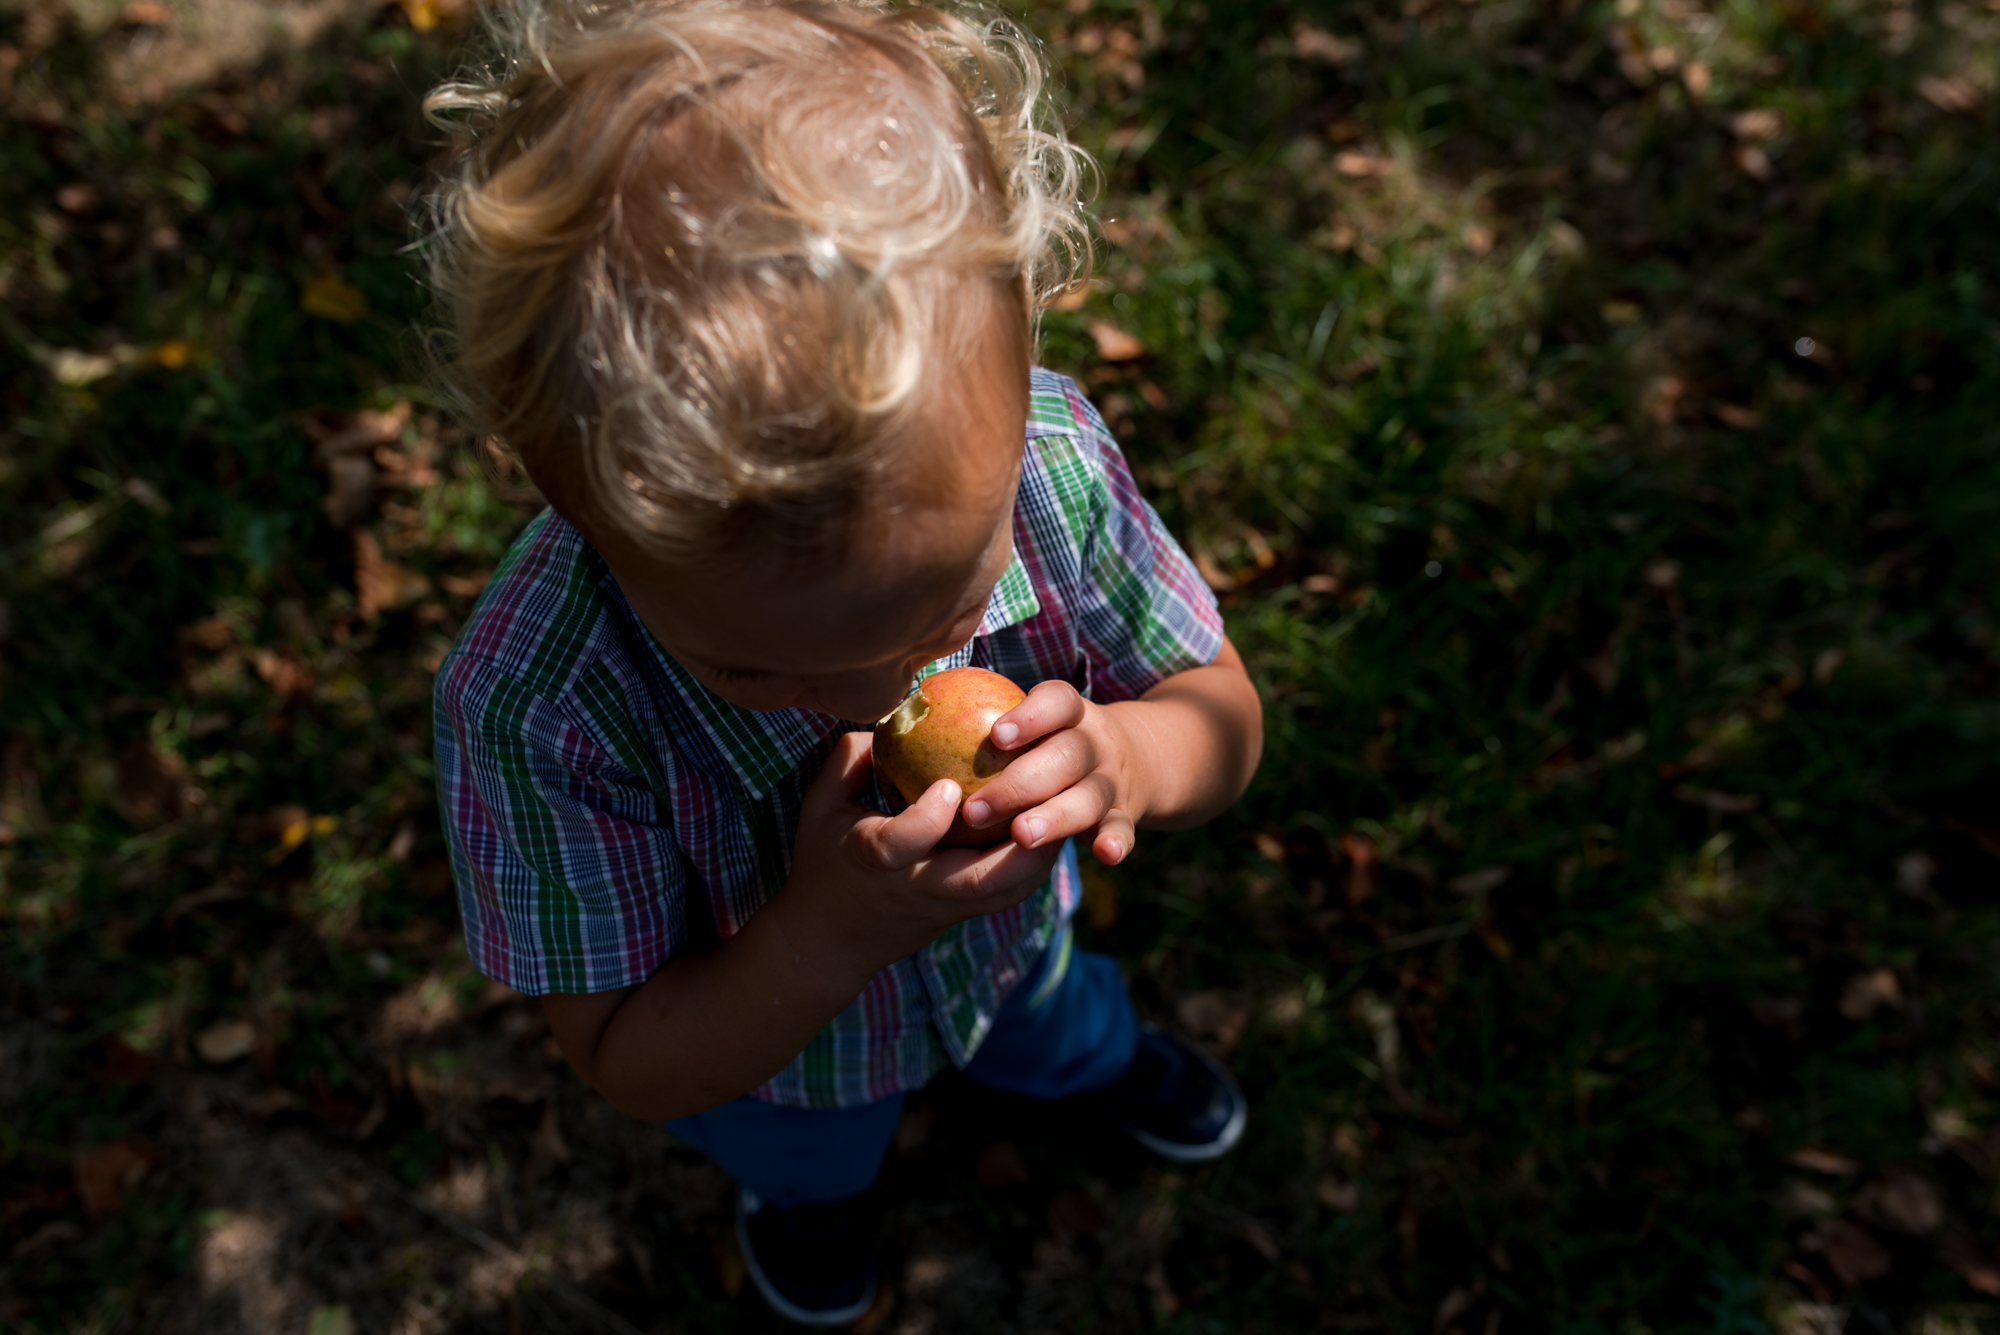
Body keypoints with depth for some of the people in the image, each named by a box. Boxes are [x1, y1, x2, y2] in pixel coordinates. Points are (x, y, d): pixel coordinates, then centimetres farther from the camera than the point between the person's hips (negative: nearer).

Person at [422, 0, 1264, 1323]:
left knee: (1046, 1025, 38)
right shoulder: (535, 712, -43)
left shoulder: (1036, 450, -37)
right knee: (806, 1150, 37)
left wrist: (1127, 756, -45)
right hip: (769, 1048, -1)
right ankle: (809, 1187, 77)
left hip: (1009, 945, 2)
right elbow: (633, 1064, -28)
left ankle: (1093, 1054, 78)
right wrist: (826, 936, -49)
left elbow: (1225, 715, -20)